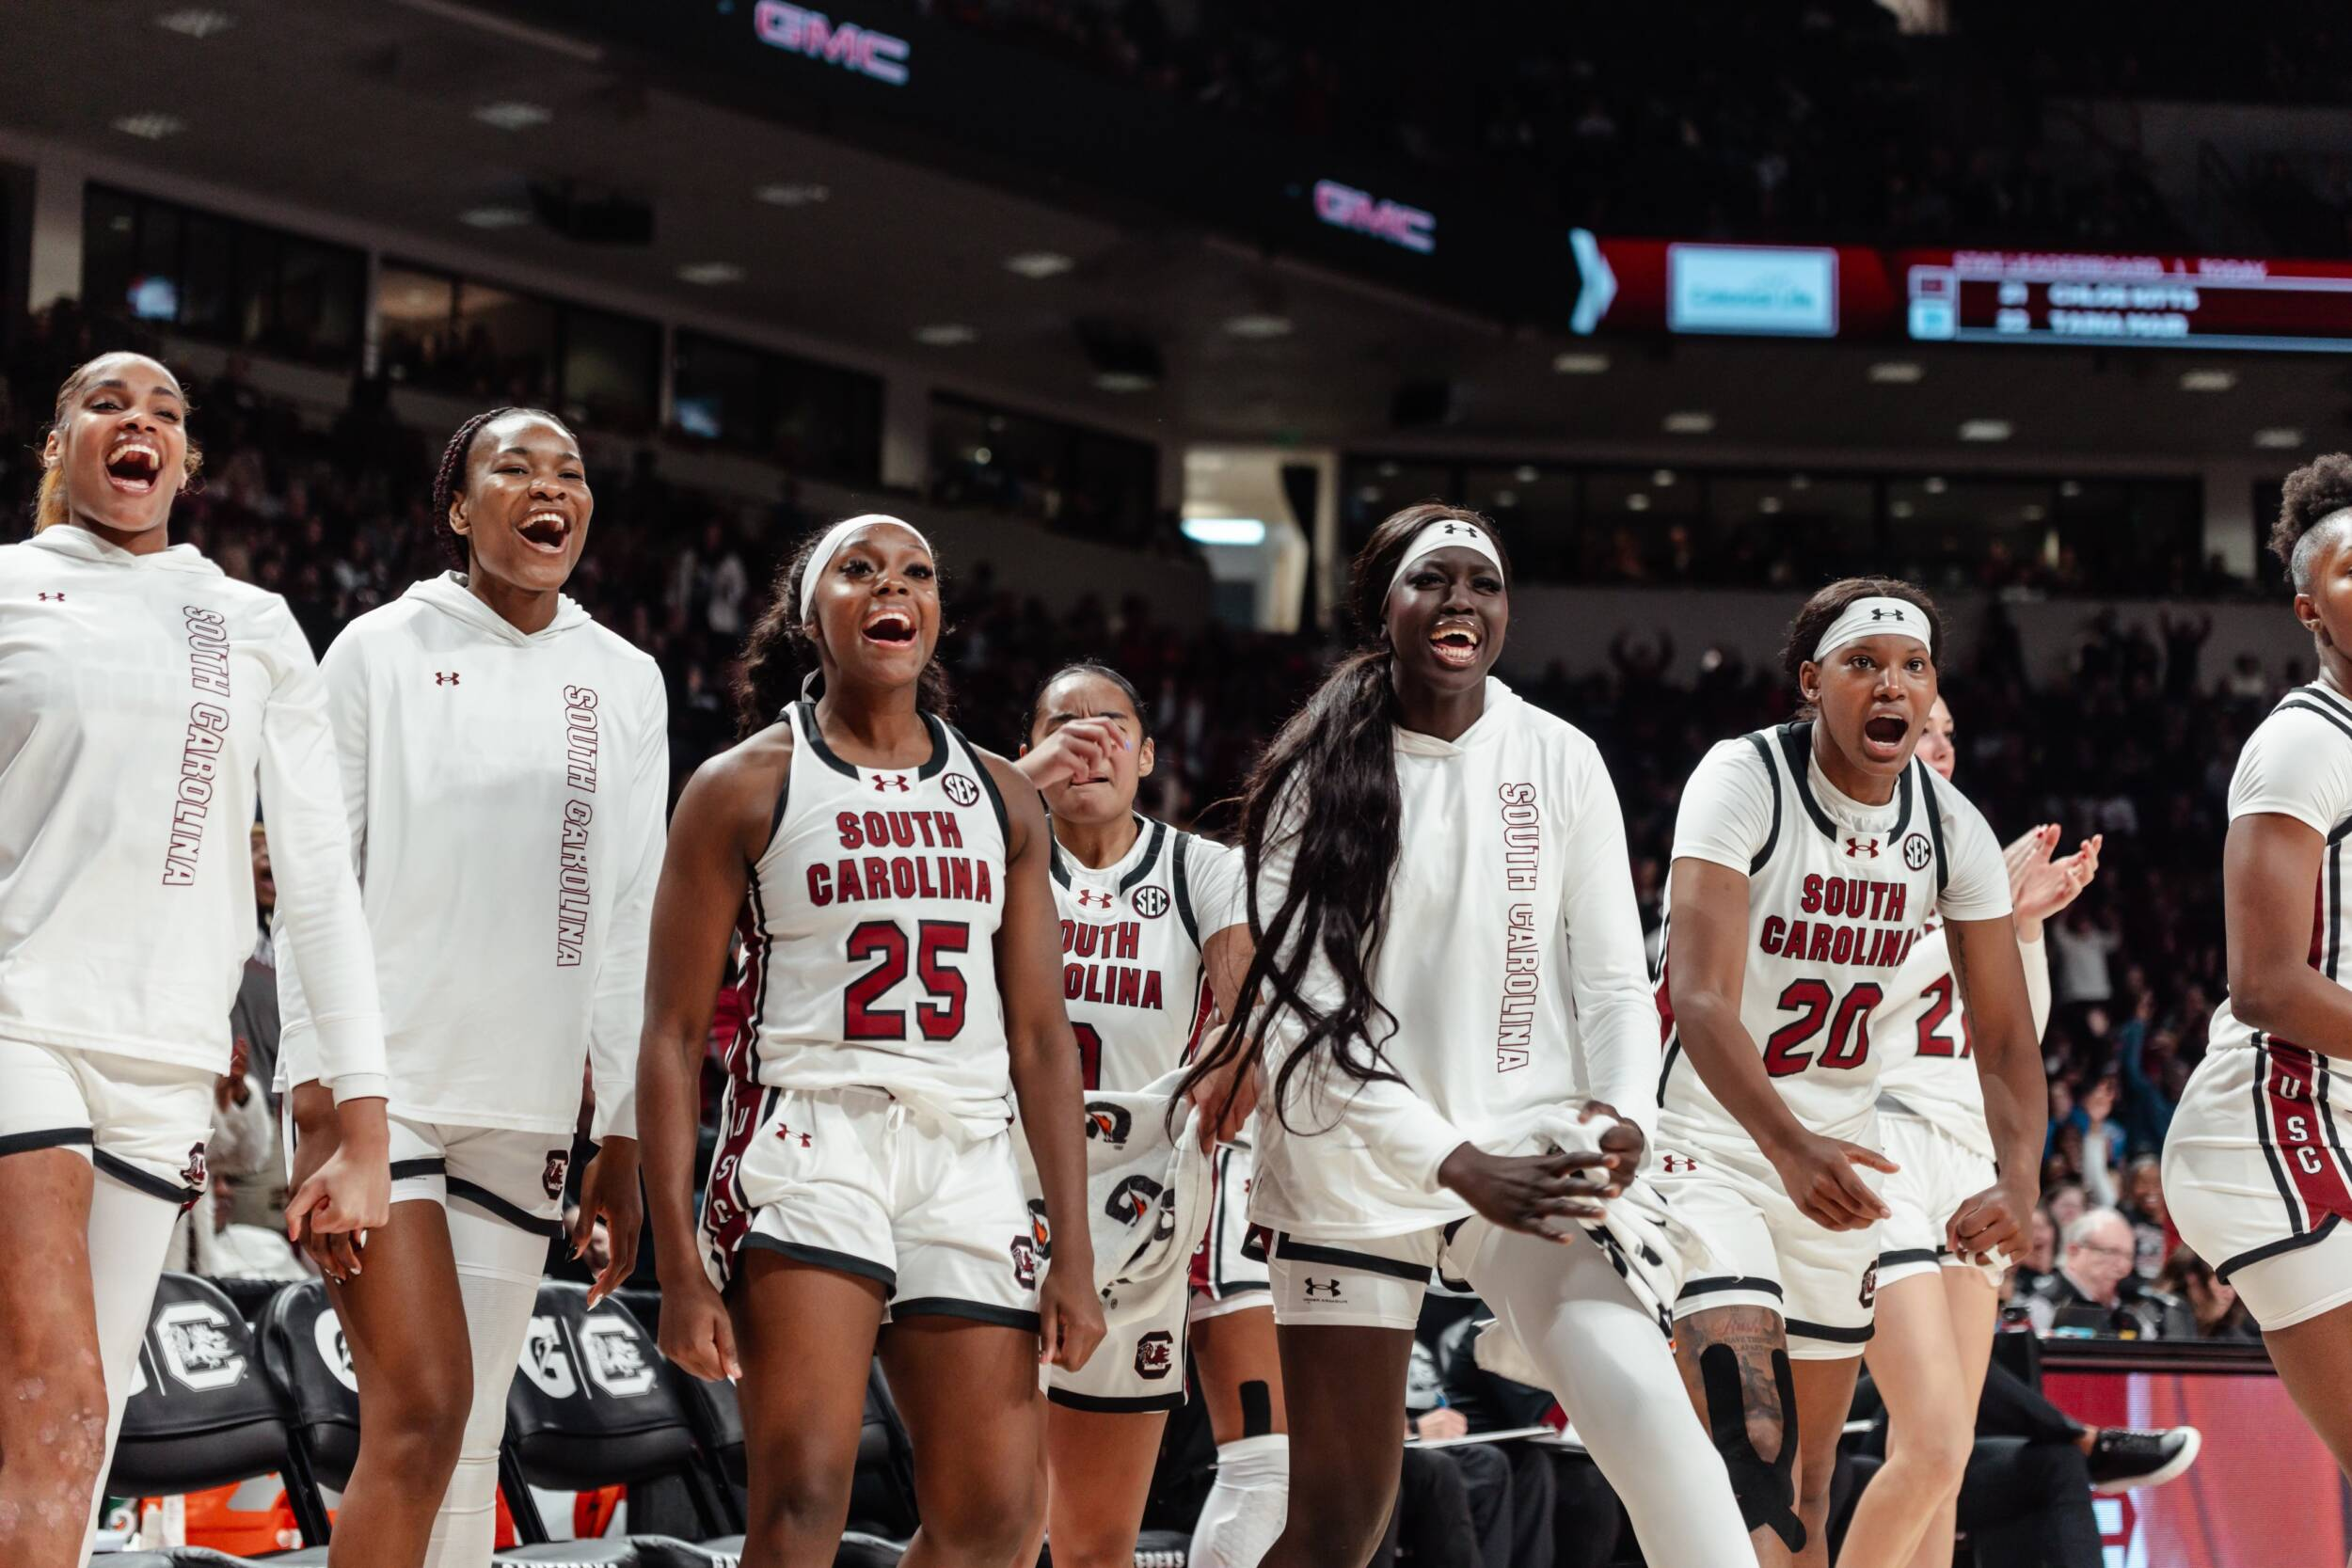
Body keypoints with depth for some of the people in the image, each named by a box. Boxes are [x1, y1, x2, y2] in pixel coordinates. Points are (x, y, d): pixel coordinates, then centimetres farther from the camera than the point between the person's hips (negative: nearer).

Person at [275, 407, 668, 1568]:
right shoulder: (383, 651, 1)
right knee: (422, 1407, -17)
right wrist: (316, 1103, -8)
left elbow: (630, 927, 12)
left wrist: (622, 1140, 9)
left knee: (469, 1442, 3)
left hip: (525, 1107, 4)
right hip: (385, 1082, -4)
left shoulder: (626, 684, 11)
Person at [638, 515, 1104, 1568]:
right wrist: (680, 1269, -8)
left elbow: (1041, 1038, 14)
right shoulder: (745, 788, 3)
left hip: (967, 1158, 4)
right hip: (809, 1138, -4)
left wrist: (1073, 1251, 5)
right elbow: (672, 1036, 0)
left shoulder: (1001, 800, 15)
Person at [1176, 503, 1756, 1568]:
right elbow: (1300, 1022, -9)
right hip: (1353, 1165, -1)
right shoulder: (1318, 774, -4)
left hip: (1526, 1142, 1)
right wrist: (1456, 1163, -21)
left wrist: (1619, 1111, -19)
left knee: (1640, 1398, -25)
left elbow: (1612, 981, 3)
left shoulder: (1559, 762, 1)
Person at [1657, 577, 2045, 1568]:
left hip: (1833, 1164, 6)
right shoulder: (1744, 781, -18)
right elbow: (1701, 999, -29)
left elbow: (2006, 1037, 0)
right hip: (1706, 1142, -6)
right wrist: (1790, 1148, -44)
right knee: (1756, 1452, -24)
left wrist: (2017, 1185, -20)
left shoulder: (1952, 831, -1)